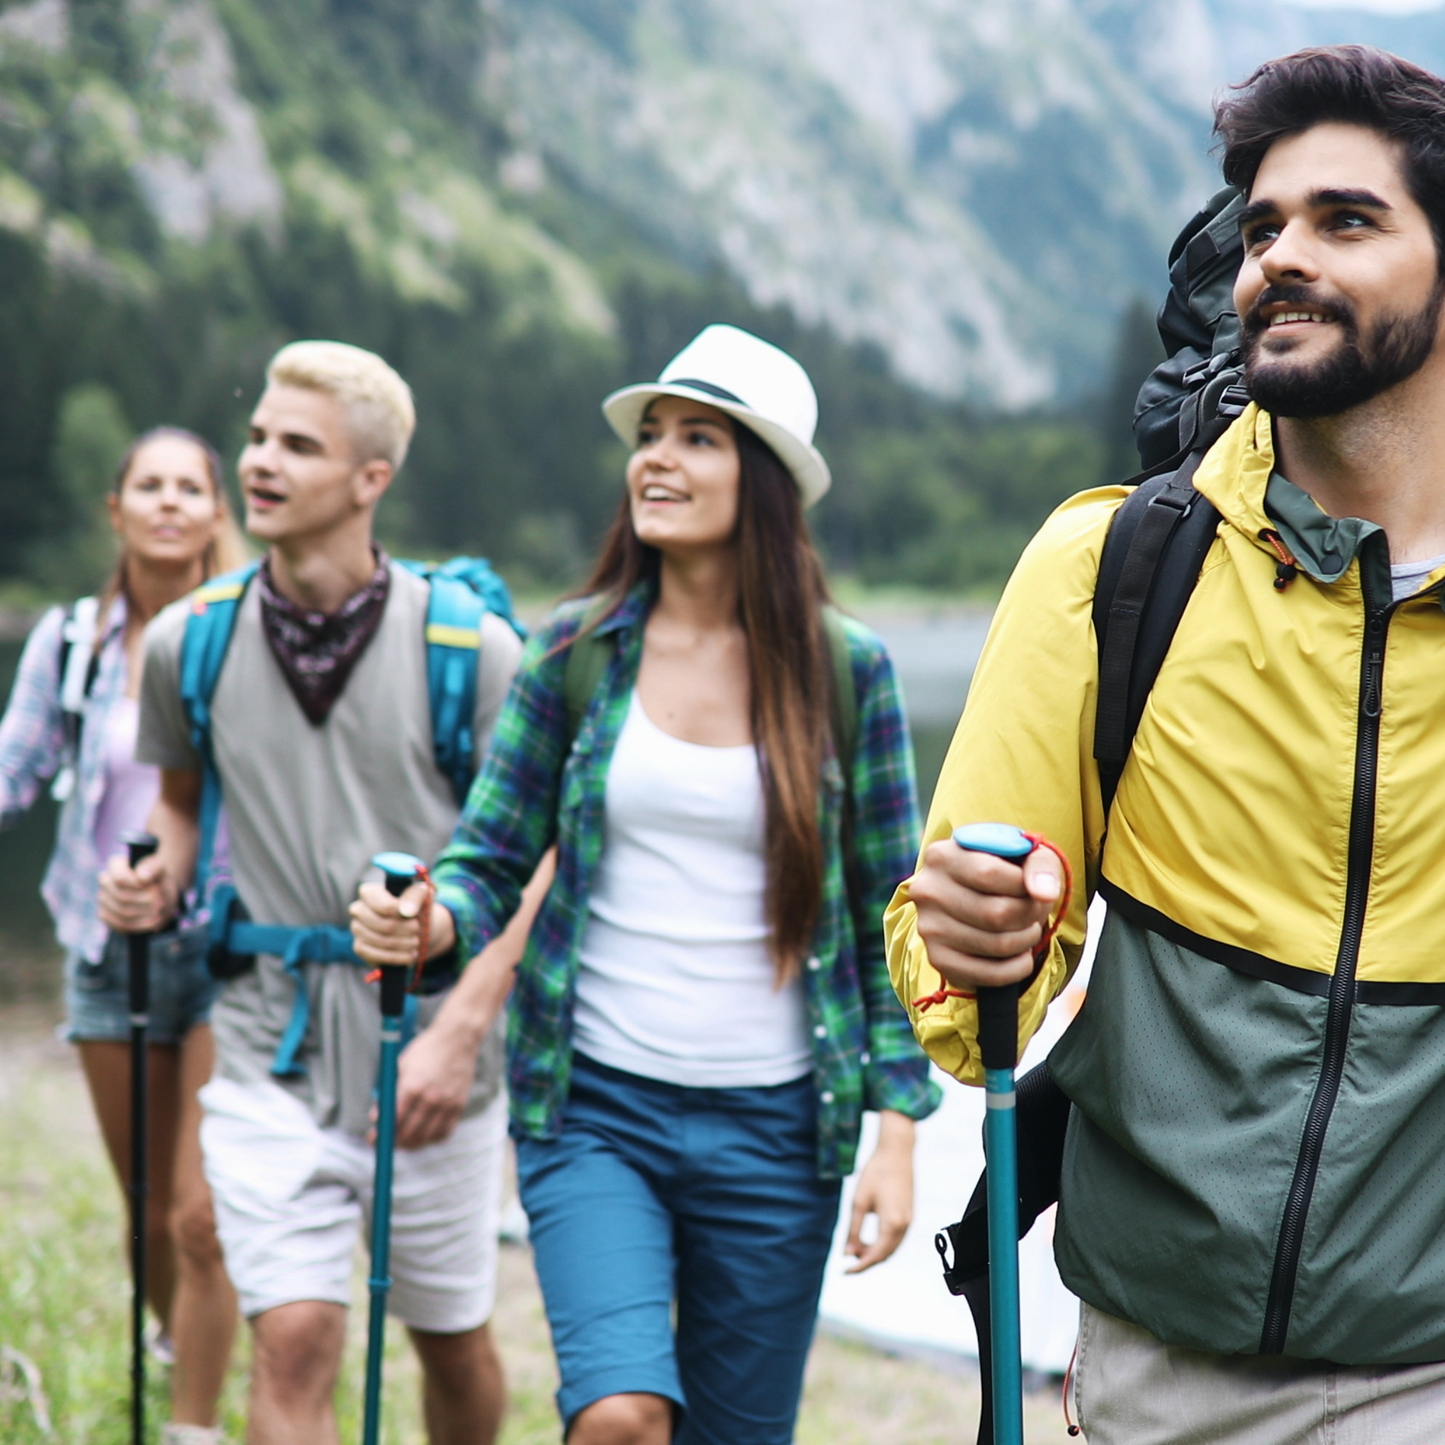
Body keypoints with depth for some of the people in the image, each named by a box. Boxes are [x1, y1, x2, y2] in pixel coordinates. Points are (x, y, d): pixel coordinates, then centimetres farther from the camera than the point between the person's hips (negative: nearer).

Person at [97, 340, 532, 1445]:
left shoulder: (470, 646, -9)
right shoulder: (188, 642, 0)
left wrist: (463, 1028, -16)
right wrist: (159, 878, -2)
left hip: (430, 1042, -1)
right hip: (271, 1050, 1)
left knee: (454, 1341, 15)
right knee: (293, 1345, -9)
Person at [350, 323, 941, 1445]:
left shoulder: (848, 669, -1)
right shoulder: (575, 651, 0)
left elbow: (886, 914, 2)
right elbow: (492, 857, 4)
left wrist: (898, 1128, -1)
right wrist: (429, 922, -19)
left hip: (774, 1131, 1)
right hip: (596, 1108, 0)